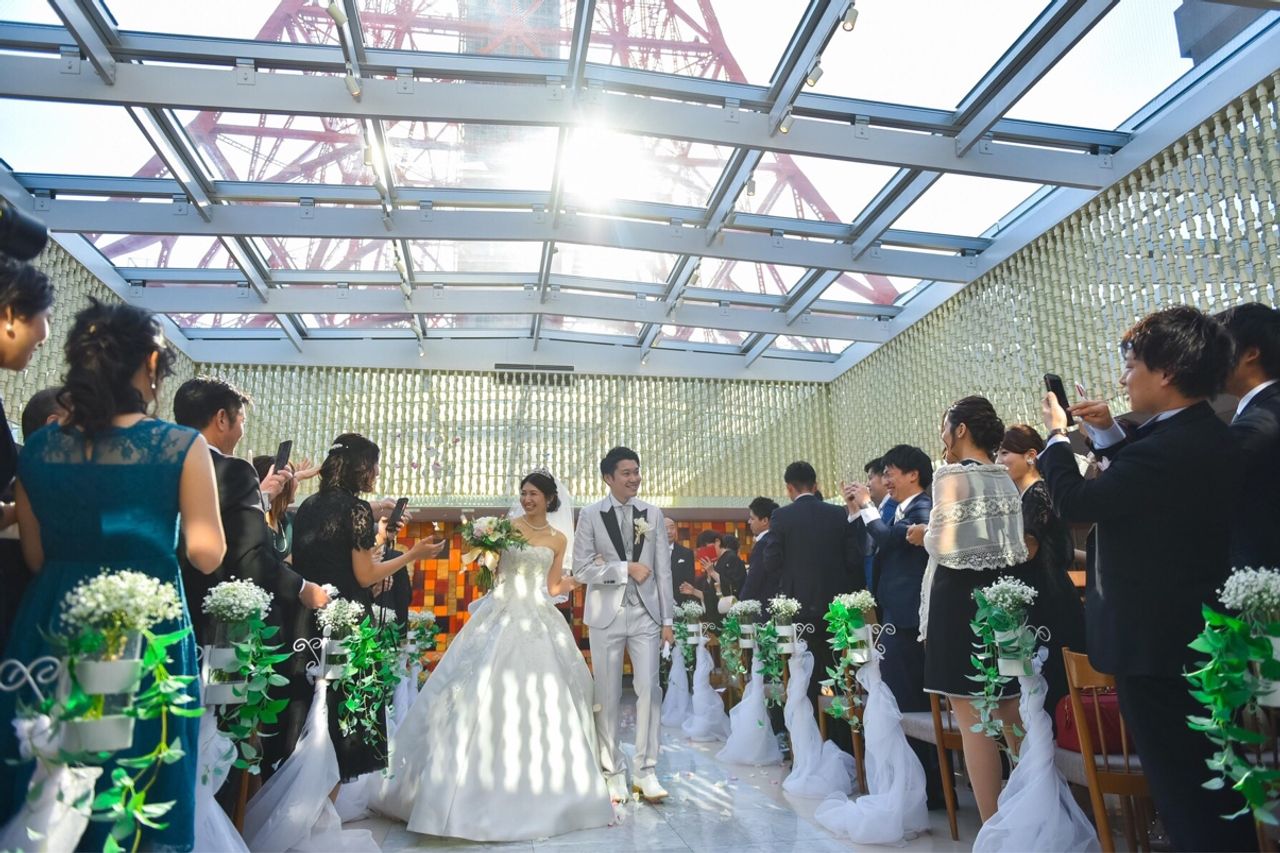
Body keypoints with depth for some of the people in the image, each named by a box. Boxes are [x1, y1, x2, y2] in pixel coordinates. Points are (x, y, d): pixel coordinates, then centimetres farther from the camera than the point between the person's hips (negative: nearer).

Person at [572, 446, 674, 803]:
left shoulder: (653, 514, 5)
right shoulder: (590, 515, -1)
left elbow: (663, 570, 5)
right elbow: (581, 569, -7)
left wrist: (667, 619, 3)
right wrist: (626, 568, -14)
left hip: (645, 614, 1)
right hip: (606, 616, -1)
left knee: (648, 689, -2)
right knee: (608, 696, 6)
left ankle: (645, 771, 10)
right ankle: (613, 772, 20)